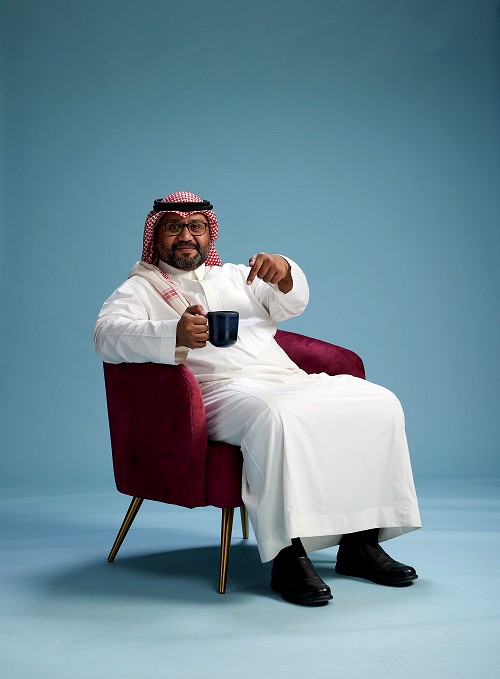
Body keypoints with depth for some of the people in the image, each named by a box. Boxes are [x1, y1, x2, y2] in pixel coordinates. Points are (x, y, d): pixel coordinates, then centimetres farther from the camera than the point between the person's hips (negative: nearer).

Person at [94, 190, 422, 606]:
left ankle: (360, 541, -11)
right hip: (221, 390, -6)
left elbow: (292, 304, 14)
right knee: (276, 418, -39)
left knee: (378, 402, -14)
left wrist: (283, 273, -11)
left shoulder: (235, 276, 29)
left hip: (289, 381, 6)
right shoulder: (142, 288, 14)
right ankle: (287, 555, -34)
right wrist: (174, 335, -27)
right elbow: (107, 336, -7)